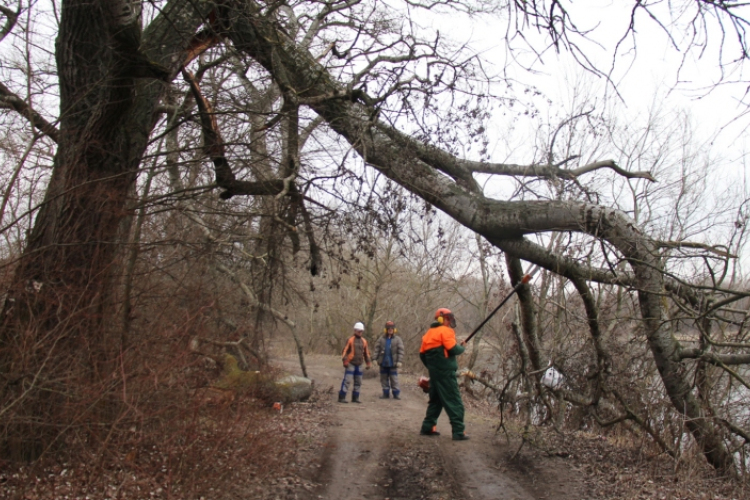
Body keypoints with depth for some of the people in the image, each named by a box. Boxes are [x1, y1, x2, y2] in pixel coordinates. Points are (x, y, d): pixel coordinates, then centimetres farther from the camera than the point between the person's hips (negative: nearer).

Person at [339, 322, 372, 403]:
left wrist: (368, 363, 12)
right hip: (350, 364, -6)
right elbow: (345, 351, -9)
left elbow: (366, 353, 16)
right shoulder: (350, 340, -6)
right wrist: (345, 362, -15)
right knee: (347, 381, -10)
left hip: (359, 365, 6)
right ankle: (341, 397, -6)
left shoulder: (364, 341, 10)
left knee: (358, 382, 9)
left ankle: (355, 398, 18)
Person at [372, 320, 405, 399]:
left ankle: (396, 394, 5)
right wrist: (374, 358, -5)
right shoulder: (381, 339, 4)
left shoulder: (398, 339, -2)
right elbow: (376, 349, 3)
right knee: (384, 379, 9)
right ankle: (386, 393, 18)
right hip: (383, 363, 3)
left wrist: (399, 361, -13)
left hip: (393, 364, -3)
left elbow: (401, 351, -6)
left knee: (394, 379, -1)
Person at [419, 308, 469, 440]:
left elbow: (422, 353, 15)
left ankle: (427, 428, 20)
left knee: (435, 400, 18)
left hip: (434, 373, 8)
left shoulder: (429, 333, 16)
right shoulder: (445, 331, -9)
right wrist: (463, 347, 1)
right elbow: (453, 349, -18)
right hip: (445, 372, -8)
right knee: (455, 403, -6)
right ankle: (458, 432, -8)